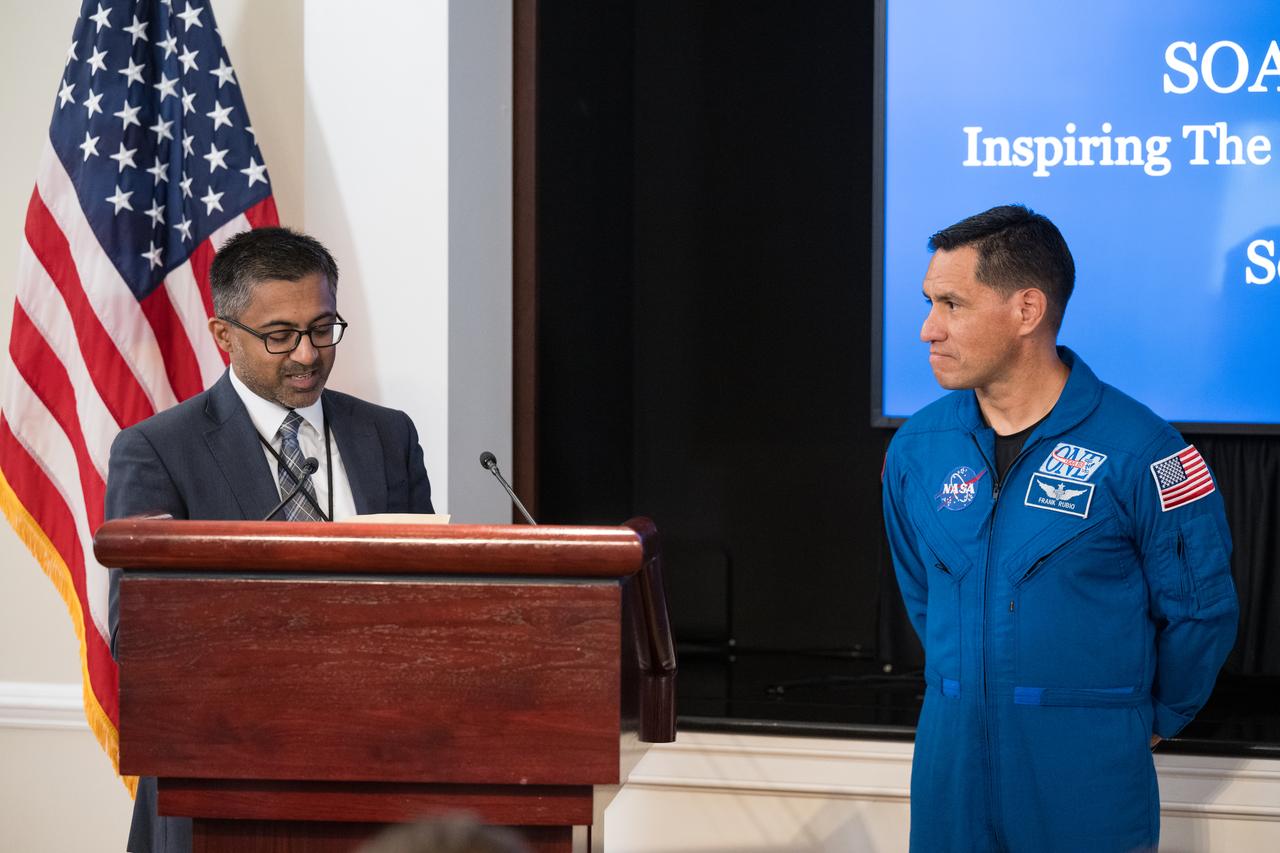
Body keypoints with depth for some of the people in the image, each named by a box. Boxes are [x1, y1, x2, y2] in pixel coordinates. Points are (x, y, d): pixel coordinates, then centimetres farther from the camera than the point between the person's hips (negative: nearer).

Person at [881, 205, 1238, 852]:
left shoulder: (1139, 452, -12)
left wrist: (1152, 720, 7)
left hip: (1089, 774, -4)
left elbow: (1199, 612, -3)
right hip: (950, 767, 4)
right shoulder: (916, 448, 3)